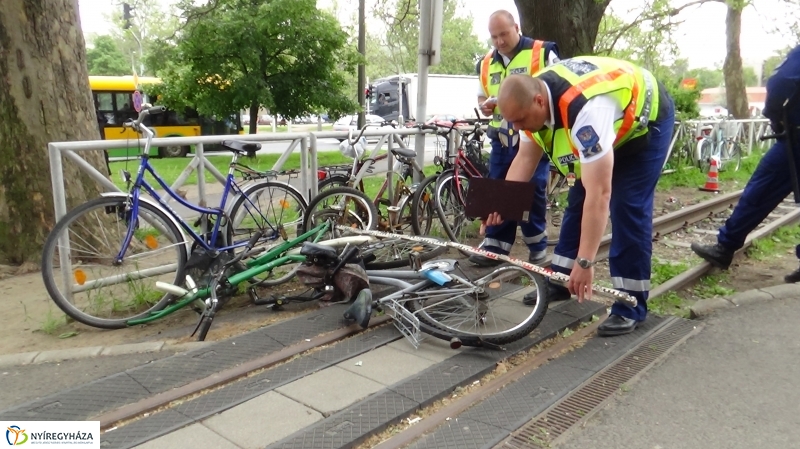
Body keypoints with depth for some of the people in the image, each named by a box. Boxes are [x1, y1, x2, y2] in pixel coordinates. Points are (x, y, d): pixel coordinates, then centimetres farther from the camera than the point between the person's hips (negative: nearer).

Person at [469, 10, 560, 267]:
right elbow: (481, 98, 26)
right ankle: (495, 247, 11)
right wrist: (485, 106, 1)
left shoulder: (542, 53, -2)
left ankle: (538, 249, 9)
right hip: (501, 139, 5)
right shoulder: (486, 64, 15)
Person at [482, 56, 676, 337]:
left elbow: (600, 194, -45)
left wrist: (585, 262, -43)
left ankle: (631, 306, -7)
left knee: (628, 207, -15)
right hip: (599, 128, 8)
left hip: (645, 119, -7)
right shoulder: (533, 97, -19)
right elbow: (525, 159, -10)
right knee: (577, 200, 5)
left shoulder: (585, 110, -44)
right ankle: (561, 281, 16)